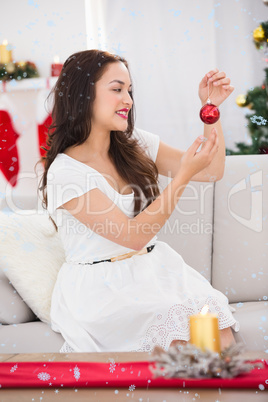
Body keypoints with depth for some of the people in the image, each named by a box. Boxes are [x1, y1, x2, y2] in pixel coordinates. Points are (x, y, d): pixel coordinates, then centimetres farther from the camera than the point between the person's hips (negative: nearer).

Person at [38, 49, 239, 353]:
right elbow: (132, 236, -18)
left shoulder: (137, 144, 8)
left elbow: (212, 171, 11)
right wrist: (183, 175, -22)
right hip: (101, 287, -5)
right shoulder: (64, 173, -13)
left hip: (154, 268, 5)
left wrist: (211, 107, 0)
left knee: (221, 339, -21)